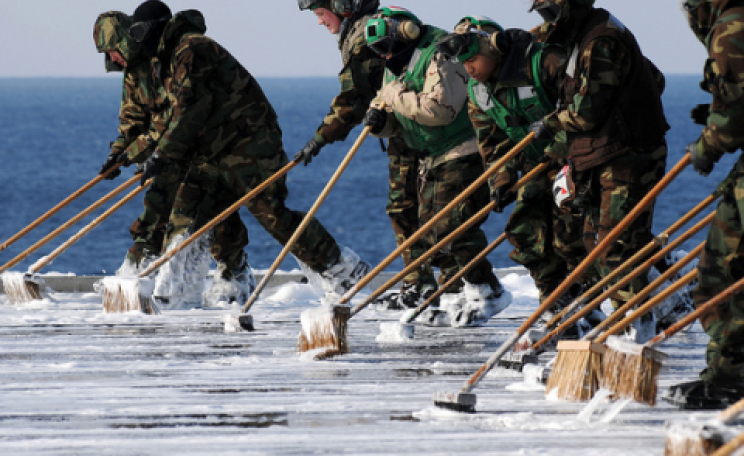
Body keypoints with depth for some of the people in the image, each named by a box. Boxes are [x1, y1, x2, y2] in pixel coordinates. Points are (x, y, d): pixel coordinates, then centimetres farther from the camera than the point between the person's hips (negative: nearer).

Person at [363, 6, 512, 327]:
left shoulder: (440, 56, -16)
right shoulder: (396, 66, 13)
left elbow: (439, 108, -28)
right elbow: (399, 121, 18)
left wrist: (396, 96, -20)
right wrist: (381, 122, -5)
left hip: (462, 154, -10)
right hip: (431, 159, 10)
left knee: (453, 226, -14)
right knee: (431, 230, 6)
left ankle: (486, 293, -5)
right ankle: (458, 297, 13)